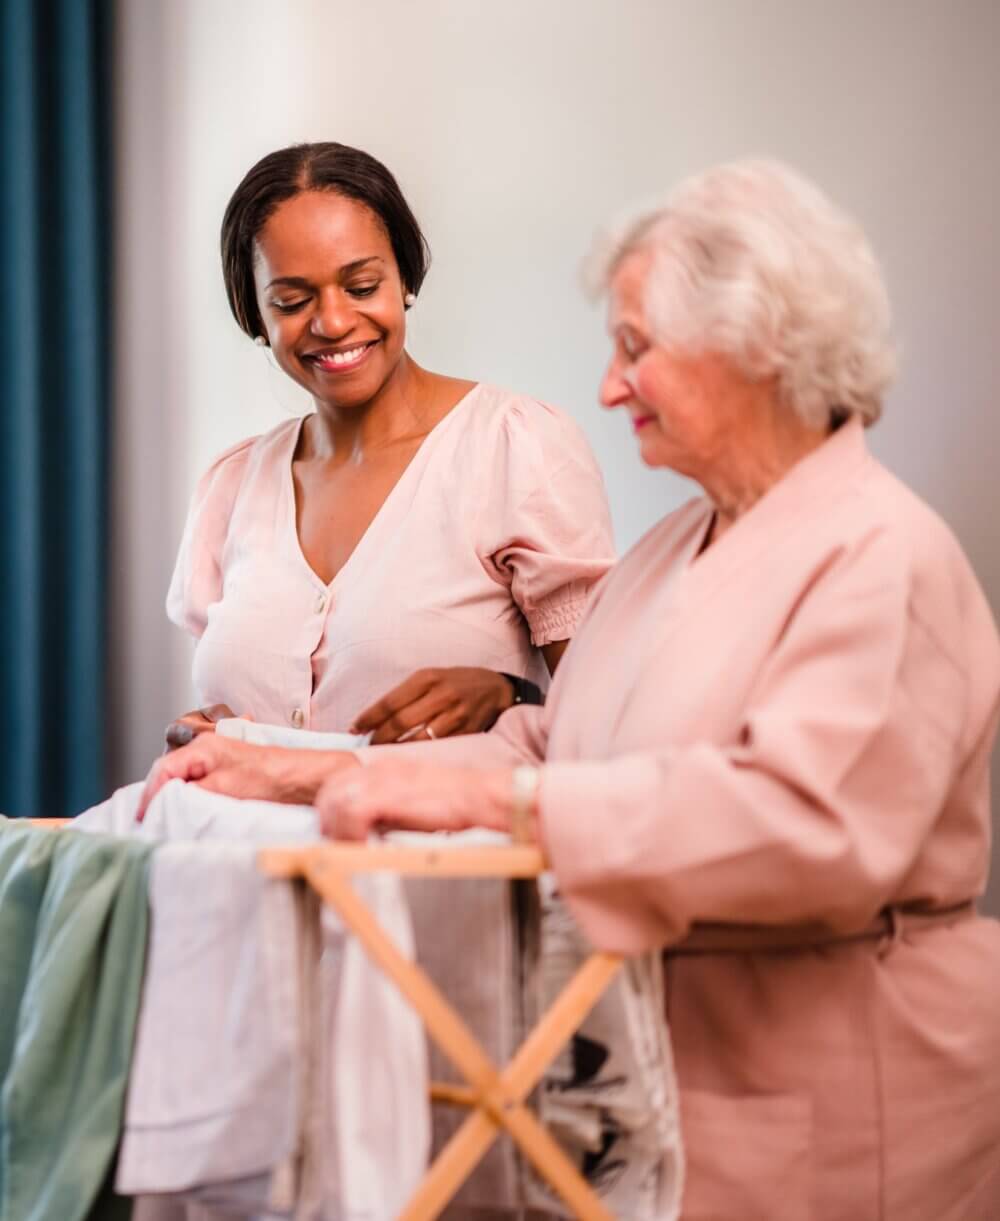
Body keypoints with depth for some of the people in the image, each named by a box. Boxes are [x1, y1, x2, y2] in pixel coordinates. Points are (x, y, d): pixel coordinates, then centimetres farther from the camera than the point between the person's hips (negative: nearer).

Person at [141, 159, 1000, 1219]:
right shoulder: (676, 547, 15)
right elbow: (547, 742, 12)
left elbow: (812, 820, -30)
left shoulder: (883, 557, -16)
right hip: (657, 1066, 8)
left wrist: (495, 795, -32)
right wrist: (307, 773, 1)